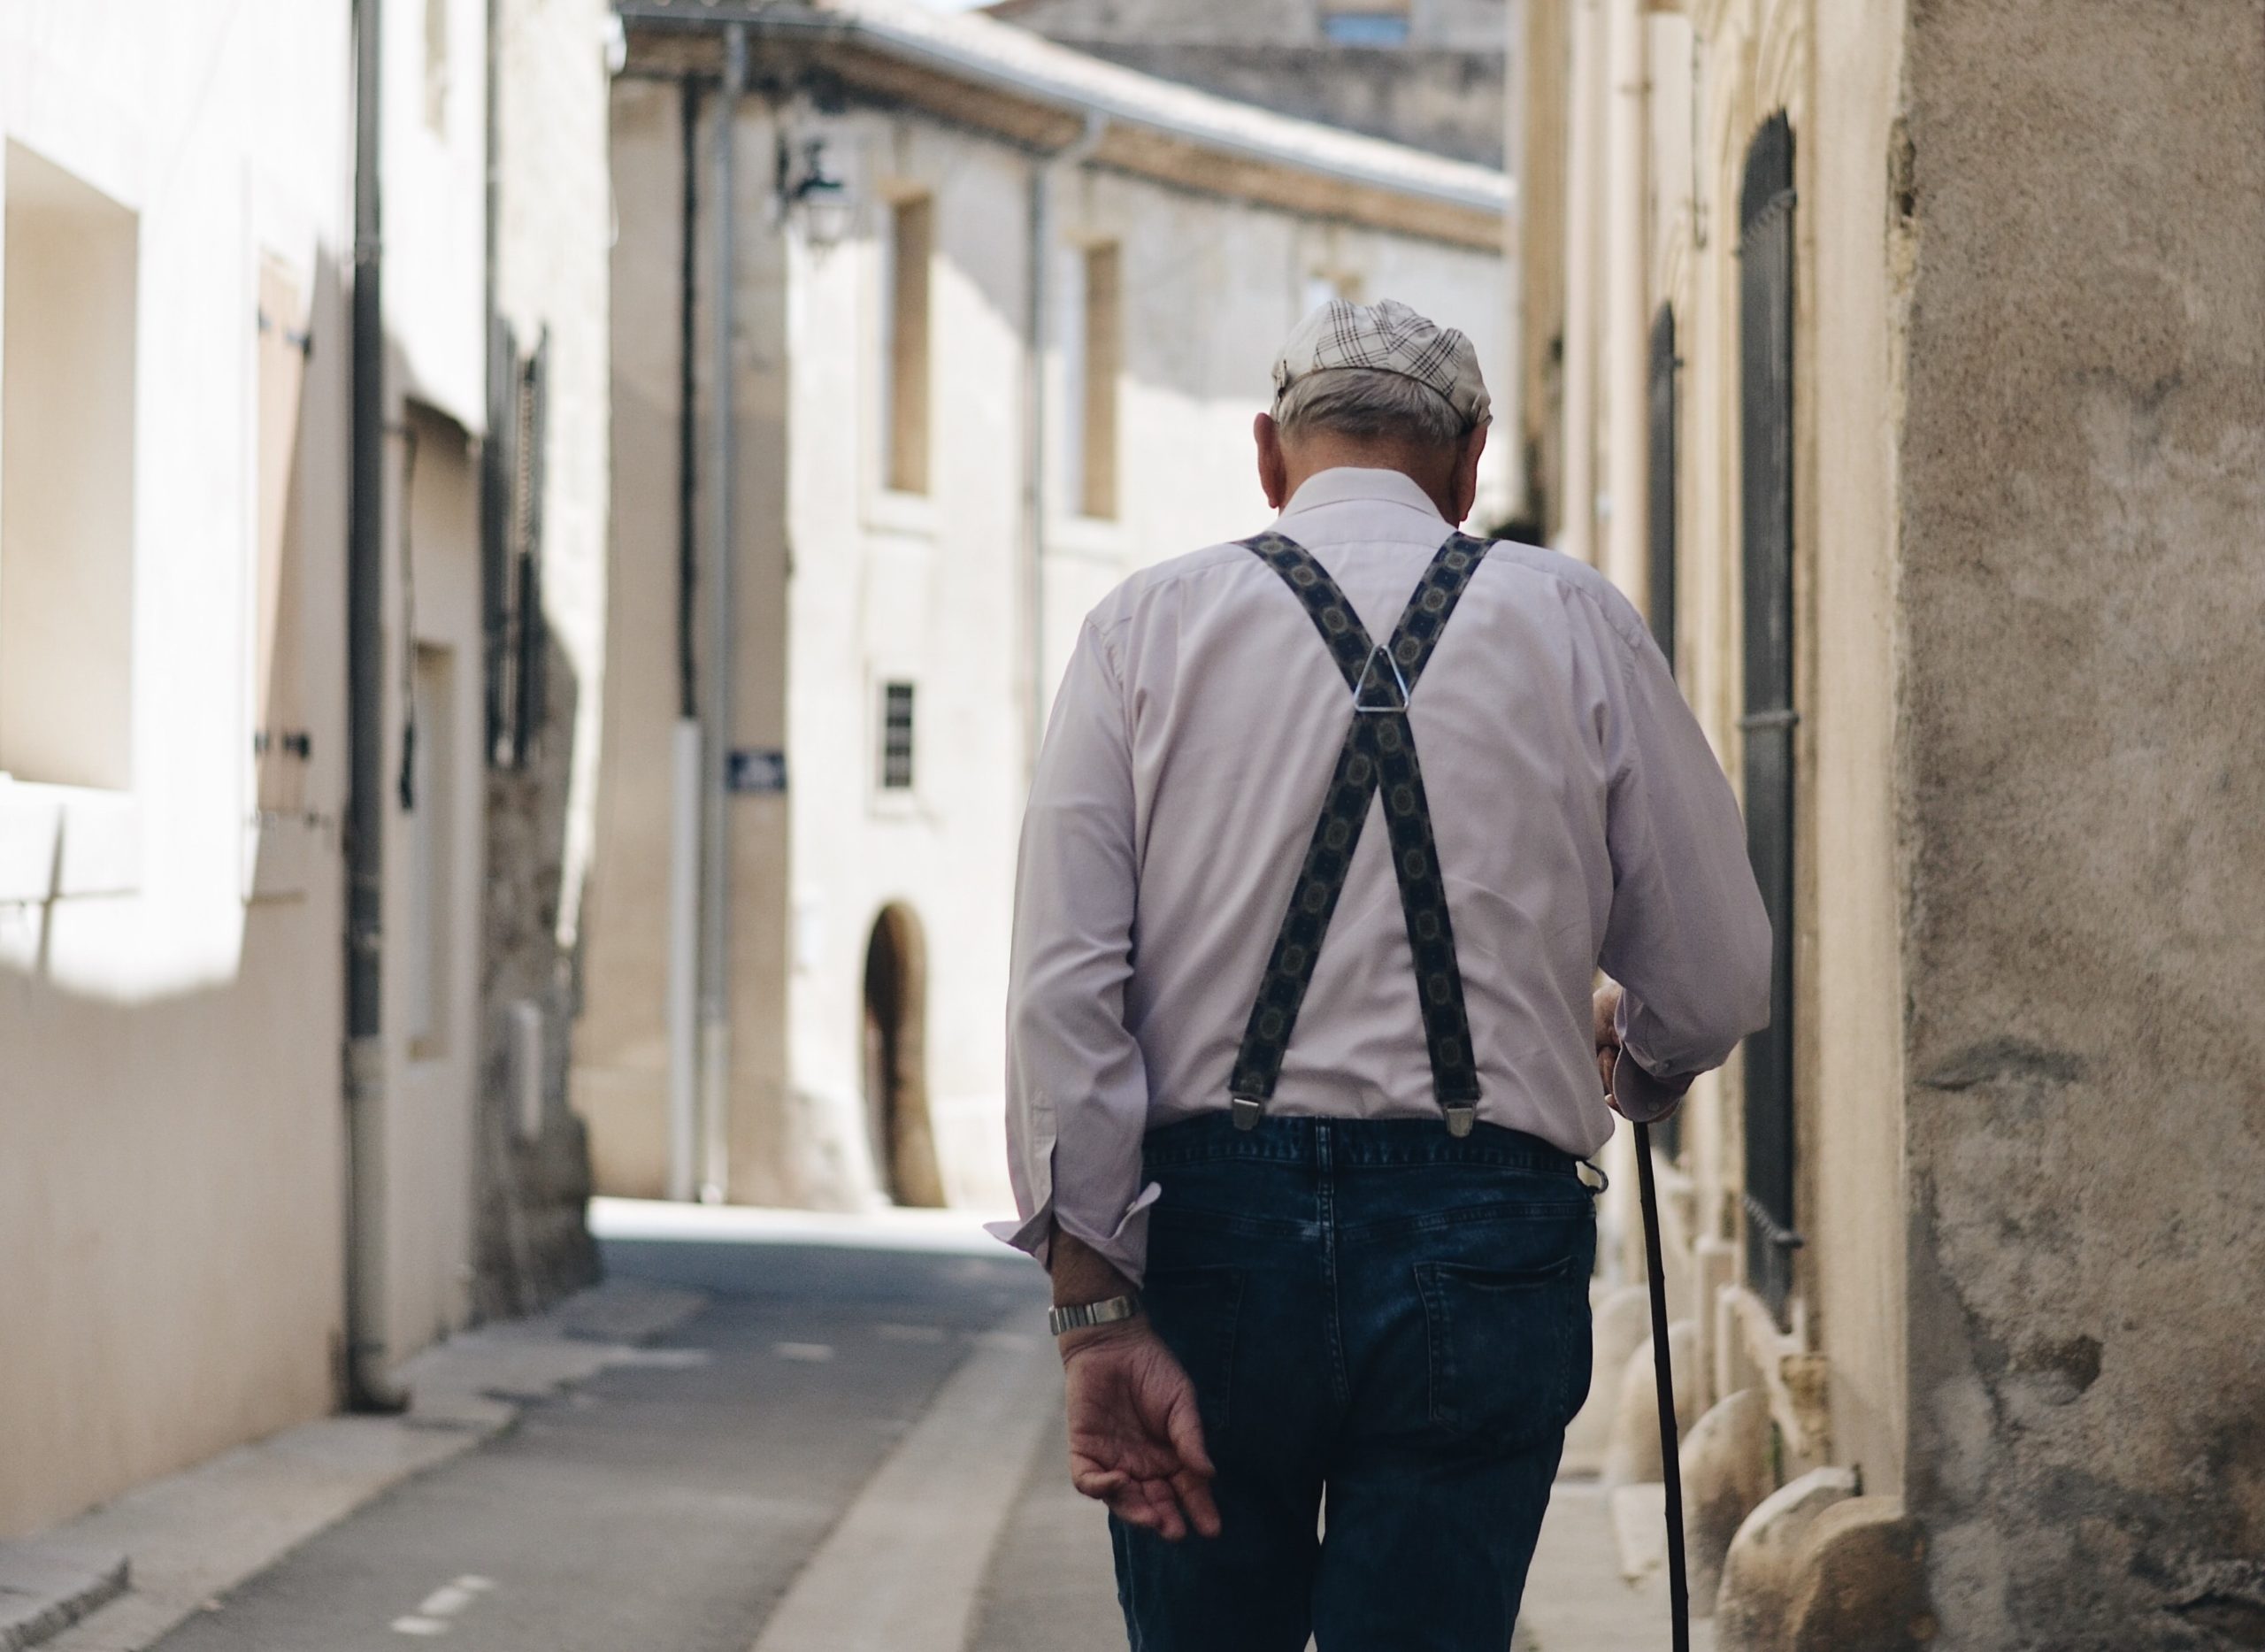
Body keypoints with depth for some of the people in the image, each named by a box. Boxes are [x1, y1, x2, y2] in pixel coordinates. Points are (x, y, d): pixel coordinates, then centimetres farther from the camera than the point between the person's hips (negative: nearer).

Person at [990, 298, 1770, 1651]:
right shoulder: (1577, 625, 6)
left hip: (1208, 1229, 1)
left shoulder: (1146, 626, 6)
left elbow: (1062, 989, -4)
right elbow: (1718, 988, 7)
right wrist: (1631, 1065, 31)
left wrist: (1099, 1316, -5)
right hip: (1478, 1236, -1)